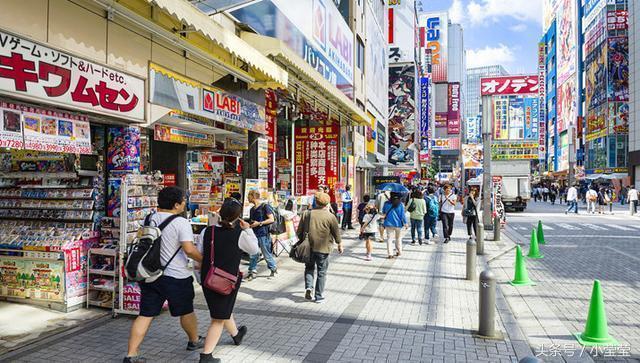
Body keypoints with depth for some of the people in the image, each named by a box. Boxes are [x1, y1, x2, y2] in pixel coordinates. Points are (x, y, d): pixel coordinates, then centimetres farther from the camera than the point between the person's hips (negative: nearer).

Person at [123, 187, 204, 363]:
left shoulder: (150, 219, 4)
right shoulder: (181, 223, -18)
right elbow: (189, 249, -25)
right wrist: (204, 261, -11)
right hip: (175, 276, -5)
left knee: (145, 315, 9)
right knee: (186, 311, 16)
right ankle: (194, 341, 36)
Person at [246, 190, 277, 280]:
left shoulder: (265, 206, -7)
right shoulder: (252, 209, 17)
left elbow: (271, 219, -11)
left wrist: (259, 223, -16)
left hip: (263, 234, -7)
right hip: (254, 234, 7)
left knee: (266, 254, 3)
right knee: (253, 254, 4)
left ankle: (274, 268, 23)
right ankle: (253, 272, 11)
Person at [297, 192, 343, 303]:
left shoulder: (307, 214, 1)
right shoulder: (330, 216, -7)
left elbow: (299, 231, 7)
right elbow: (336, 232, 0)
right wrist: (340, 245, 15)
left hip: (308, 247, 3)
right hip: (323, 248, -2)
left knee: (309, 268, 22)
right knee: (321, 272, 8)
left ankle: (308, 287, 2)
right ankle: (318, 296, 12)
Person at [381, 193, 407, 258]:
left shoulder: (386, 203, -4)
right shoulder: (401, 204, -8)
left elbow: (383, 212, 10)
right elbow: (403, 215, -6)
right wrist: (405, 223, 3)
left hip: (389, 223, 0)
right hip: (398, 223, 0)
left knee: (389, 238, 3)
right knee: (398, 238, 19)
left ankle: (390, 254, -3)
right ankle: (399, 251, 28)